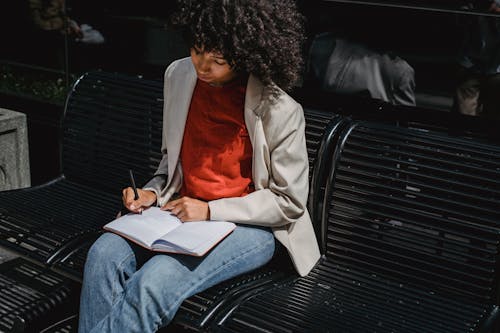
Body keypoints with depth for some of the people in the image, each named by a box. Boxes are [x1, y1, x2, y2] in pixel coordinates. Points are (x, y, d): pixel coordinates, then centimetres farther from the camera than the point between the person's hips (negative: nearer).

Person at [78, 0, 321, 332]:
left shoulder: (280, 111, -16)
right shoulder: (179, 75, 2)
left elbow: (289, 202, -9)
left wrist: (210, 211, -16)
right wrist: (153, 192, -2)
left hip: (249, 226, -5)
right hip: (183, 210, 6)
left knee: (154, 282, -30)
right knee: (104, 254, -23)